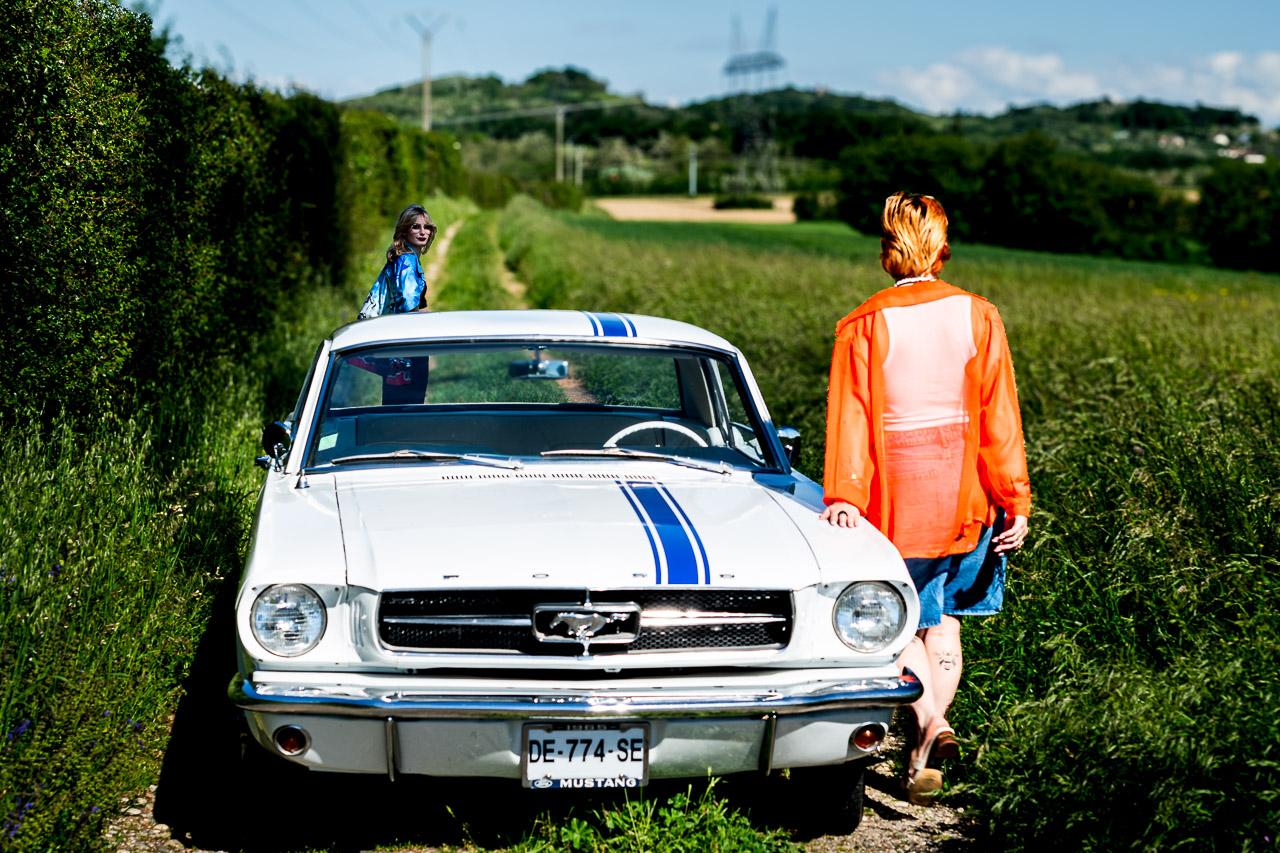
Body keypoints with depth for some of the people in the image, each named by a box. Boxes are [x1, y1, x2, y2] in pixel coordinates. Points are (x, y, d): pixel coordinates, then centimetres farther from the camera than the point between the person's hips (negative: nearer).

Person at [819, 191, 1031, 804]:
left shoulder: (862, 327, -7)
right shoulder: (978, 317, -1)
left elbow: (850, 419, -13)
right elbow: (999, 417, -1)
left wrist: (842, 495, -15)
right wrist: (1015, 501, 1)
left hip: (897, 497, -2)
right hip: (964, 498, 2)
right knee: (944, 620, 15)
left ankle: (931, 722, -12)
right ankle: (925, 755, 13)